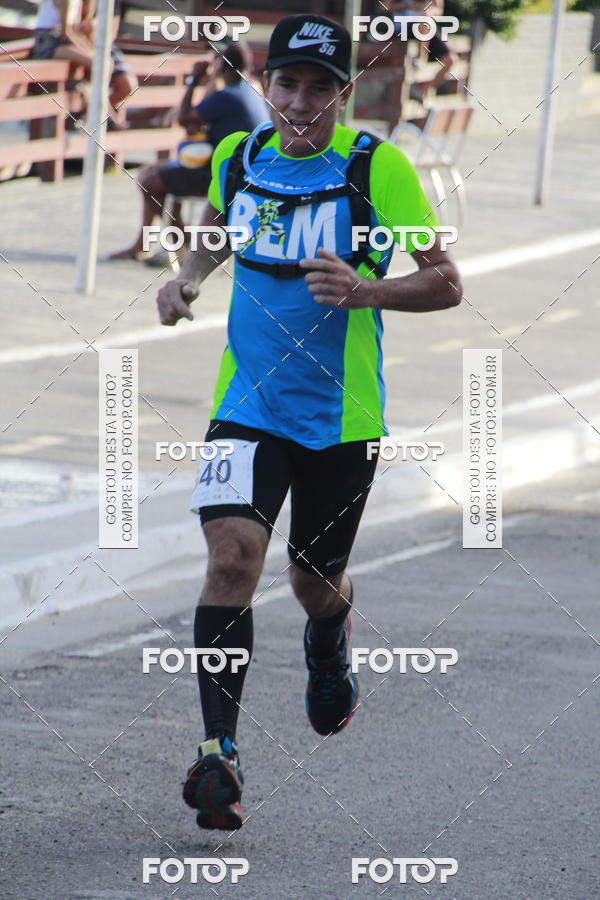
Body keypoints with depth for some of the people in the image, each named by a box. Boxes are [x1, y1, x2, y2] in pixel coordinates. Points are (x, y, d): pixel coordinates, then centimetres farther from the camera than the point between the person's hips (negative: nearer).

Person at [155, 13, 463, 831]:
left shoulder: (376, 168, -11)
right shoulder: (237, 157, 2)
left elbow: (446, 283, -10)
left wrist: (364, 291, -27)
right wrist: (188, 280, 6)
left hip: (341, 417, -2)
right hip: (246, 404, 2)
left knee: (316, 580, 12)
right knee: (233, 553, -19)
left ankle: (330, 647, 51)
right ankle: (219, 750, -19)